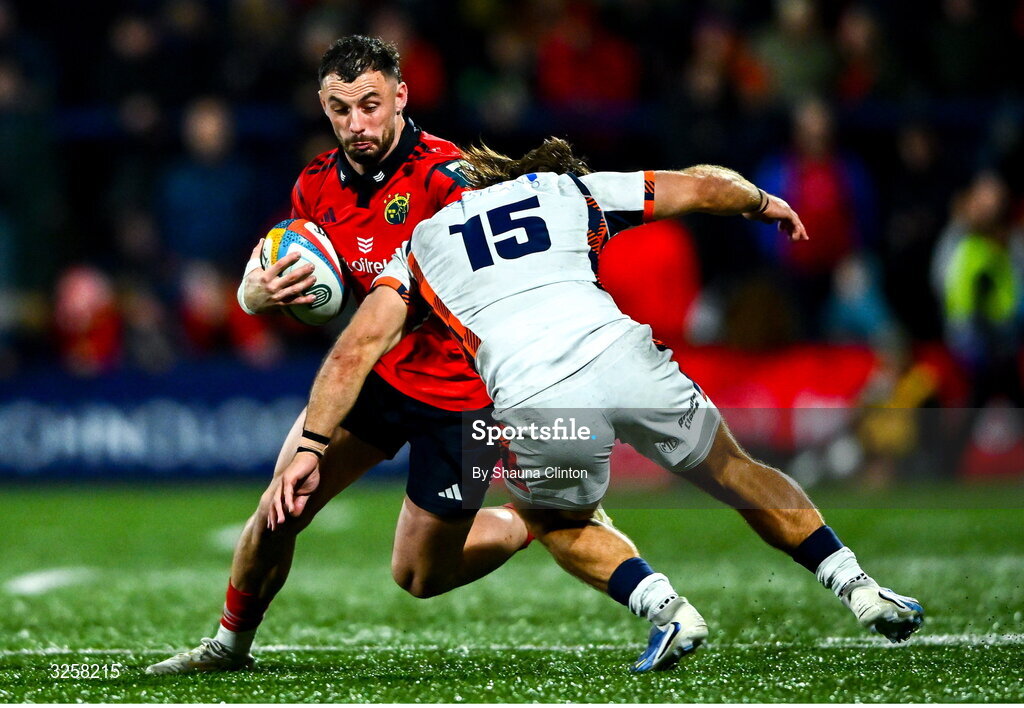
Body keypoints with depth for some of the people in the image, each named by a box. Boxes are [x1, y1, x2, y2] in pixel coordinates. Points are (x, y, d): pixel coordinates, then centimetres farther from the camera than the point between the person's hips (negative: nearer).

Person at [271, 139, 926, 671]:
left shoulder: (420, 243, 27)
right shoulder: (567, 189, 27)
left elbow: (356, 350, 14)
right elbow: (705, 187, 30)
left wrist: (310, 446, 13)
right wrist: (763, 204, 50)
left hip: (533, 404, -1)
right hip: (620, 355, 1)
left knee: (558, 523, 30)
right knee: (736, 473, 26)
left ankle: (667, 608, 8)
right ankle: (862, 591, 22)